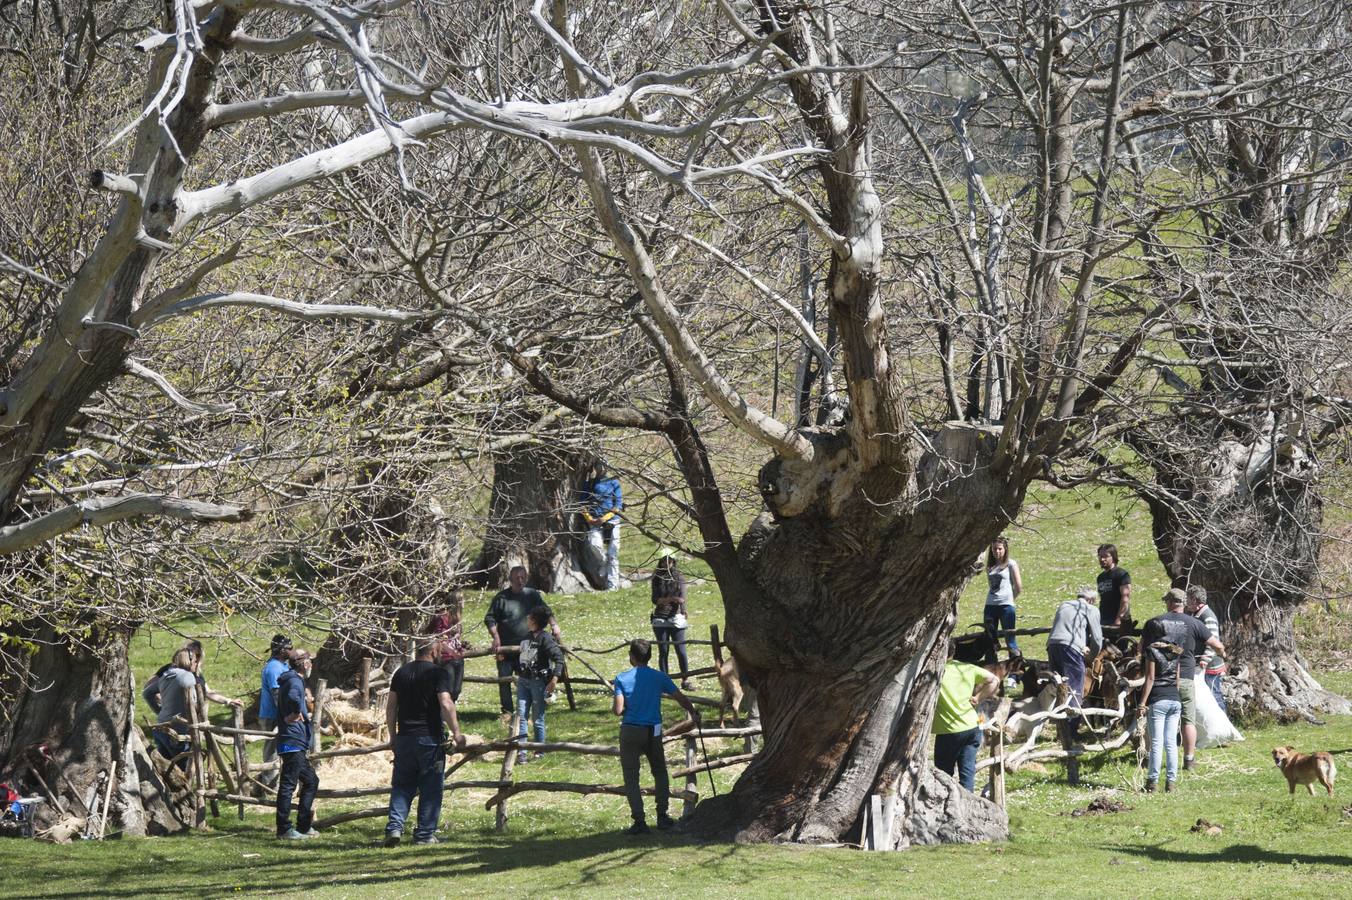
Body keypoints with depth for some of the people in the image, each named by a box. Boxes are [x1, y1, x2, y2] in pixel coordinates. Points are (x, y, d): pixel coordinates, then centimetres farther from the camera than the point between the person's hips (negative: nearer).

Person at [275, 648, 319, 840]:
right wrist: (296, 714, -22)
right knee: (288, 784, -8)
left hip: (297, 745, 11)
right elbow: (293, 698, -36)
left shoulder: (291, 680, 19)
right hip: (293, 743, -11)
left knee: (311, 781, 17)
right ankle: (284, 830, -7)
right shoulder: (295, 681, -13)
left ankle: (304, 826, 21)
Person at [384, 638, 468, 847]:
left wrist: (393, 735, 17)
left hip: (404, 737, 4)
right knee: (430, 788, 5)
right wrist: (456, 733, -13)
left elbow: (390, 706, 10)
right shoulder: (438, 673, -7)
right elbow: (446, 704, -17)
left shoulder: (402, 672, 9)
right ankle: (425, 833, 5)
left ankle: (394, 826, -6)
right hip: (430, 737, -4)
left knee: (401, 785, 10)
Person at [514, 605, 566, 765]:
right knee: (521, 716, -2)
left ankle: (539, 751, 16)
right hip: (523, 681, 6)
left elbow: (559, 658, -16)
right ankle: (521, 752, -2)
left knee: (537, 718, 3)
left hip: (539, 681, -6)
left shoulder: (545, 638, -11)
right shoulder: (525, 636, 10)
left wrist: (554, 679, -22)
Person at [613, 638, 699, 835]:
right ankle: (662, 816, 19)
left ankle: (639, 821, -2)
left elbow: (618, 710, -15)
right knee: (659, 772, 21)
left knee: (631, 777, 4)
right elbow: (681, 698, 1)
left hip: (630, 732, -2)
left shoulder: (622, 679, -7)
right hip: (653, 732, 2)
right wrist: (694, 714, 18)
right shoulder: (658, 678, -1)